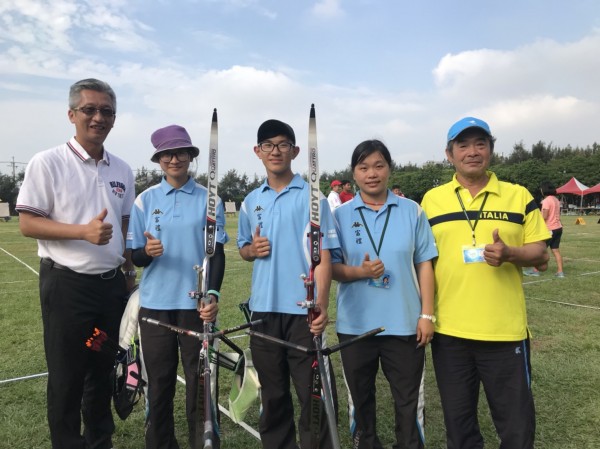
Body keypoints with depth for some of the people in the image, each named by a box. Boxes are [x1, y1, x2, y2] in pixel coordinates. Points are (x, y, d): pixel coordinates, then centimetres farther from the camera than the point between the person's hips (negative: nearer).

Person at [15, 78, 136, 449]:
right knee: (66, 377, 6)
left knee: (105, 372, 16)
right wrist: (84, 231, -22)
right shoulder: (48, 163, -7)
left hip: (112, 284, 5)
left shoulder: (122, 170, 9)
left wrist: (130, 270, 9)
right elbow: (27, 224, -10)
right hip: (67, 284, -5)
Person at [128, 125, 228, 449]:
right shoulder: (145, 200, 4)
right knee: (159, 383, 11)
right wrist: (147, 252, -19)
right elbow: (134, 255, 4)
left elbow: (217, 253, -1)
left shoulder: (209, 199, 0)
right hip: (155, 304, 2)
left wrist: (213, 294, -14)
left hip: (196, 304, -1)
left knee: (199, 381, 6)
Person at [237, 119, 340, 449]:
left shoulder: (311, 196, -5)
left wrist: (321, 304, -21)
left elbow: (323, 254, -10)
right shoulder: (251, 201, 10)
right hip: (263, 309, 5)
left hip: (303, 310, -4)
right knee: (272, 394, 17)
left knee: (314, 394, 4)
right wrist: (252, 249, -6)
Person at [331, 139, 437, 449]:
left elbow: (424, 264, 2)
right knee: (360, 399, 17)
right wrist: (360, 272, -20)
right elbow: (331, 267, 0)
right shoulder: (341, 215, 0)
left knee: (409, 401, 10)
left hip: (404, 324, 0)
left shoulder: (411, 211, 0)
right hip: (355, 325, 1)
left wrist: (427, 314, -3)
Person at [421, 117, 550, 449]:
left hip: (506, 329, -1)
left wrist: (509, 253, -19)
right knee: (458, 420, 17)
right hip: (449, 329, 1)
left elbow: (541, 257, 2)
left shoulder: (519, 196, 1)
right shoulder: (431, 200, 4)